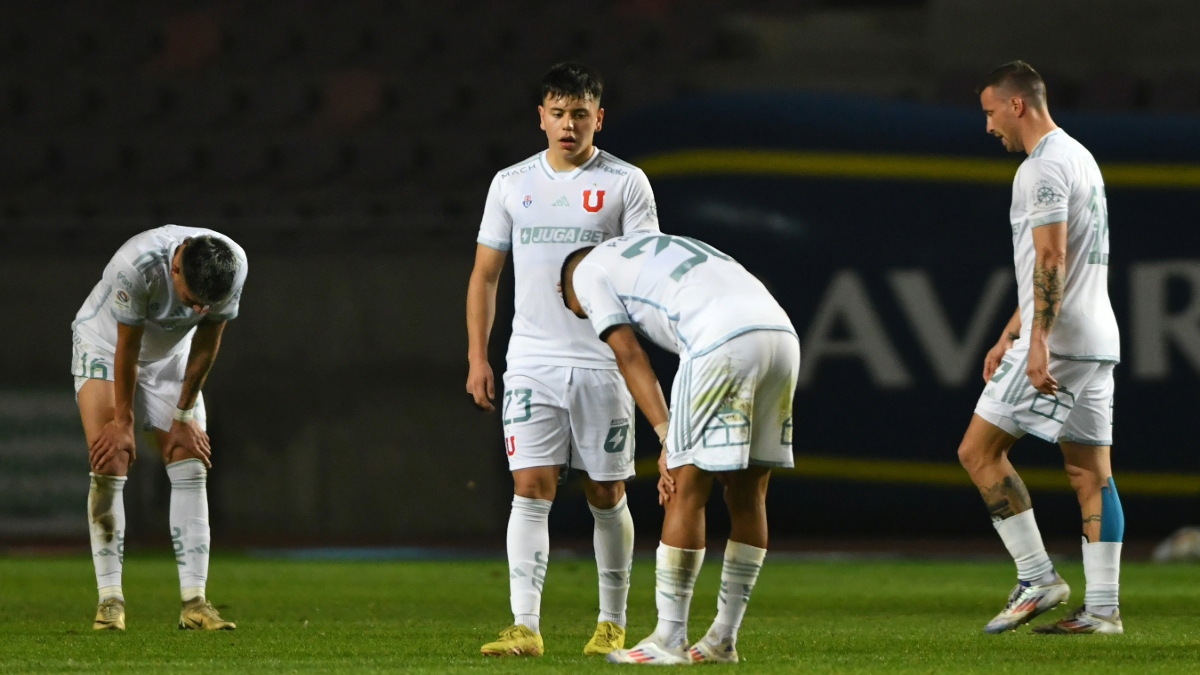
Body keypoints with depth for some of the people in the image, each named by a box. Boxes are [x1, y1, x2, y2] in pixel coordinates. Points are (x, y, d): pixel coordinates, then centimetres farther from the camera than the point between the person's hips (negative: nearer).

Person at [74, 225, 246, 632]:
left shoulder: (234, 267, -27)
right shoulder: (137, 266, -39)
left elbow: (206, 345, -13)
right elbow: (127, 348, -26)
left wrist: (185, 415, -7)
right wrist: (123, 423, -17)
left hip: (171, 355, 4)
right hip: (105, 344, -4)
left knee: (191, 467, -8)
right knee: (110, 466, -16)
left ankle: (194, 602, -9)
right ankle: (110, 599, -11)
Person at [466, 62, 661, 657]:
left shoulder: (626, 183, 2)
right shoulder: (511, 184, 10)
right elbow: (484, 274, 13)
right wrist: (477, 357, 6)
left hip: (603, 363, -1)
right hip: (532, 361, 2)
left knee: (606, 495, 4)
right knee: (531, 490, -8)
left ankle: (612, 624, 15)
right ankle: (525, 626, -13)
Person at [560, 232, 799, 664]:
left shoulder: (588, 271, 19)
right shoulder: (661, 248, 39)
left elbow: (629, 356, 6)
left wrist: (667, 438, 1)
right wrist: (680, 448, 24)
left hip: (725, 344, -7)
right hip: (782, 333, 7)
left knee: (687, 494, 2)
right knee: (747, 496, 15)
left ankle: (670, 640, 7)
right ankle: (723, 640, 22)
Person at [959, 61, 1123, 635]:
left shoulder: (1042, 168, -10)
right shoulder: (1081, 159, 21)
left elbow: (1050, 258, -20)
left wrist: (1038, 342, -25)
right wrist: (1008, 337, 27)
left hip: (1054, 345, -10)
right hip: (1096, 341, 10)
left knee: (978, 452, -2)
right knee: (1092, 473, 5)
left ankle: (1038, 580, -5)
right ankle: (1102, 607, 2)